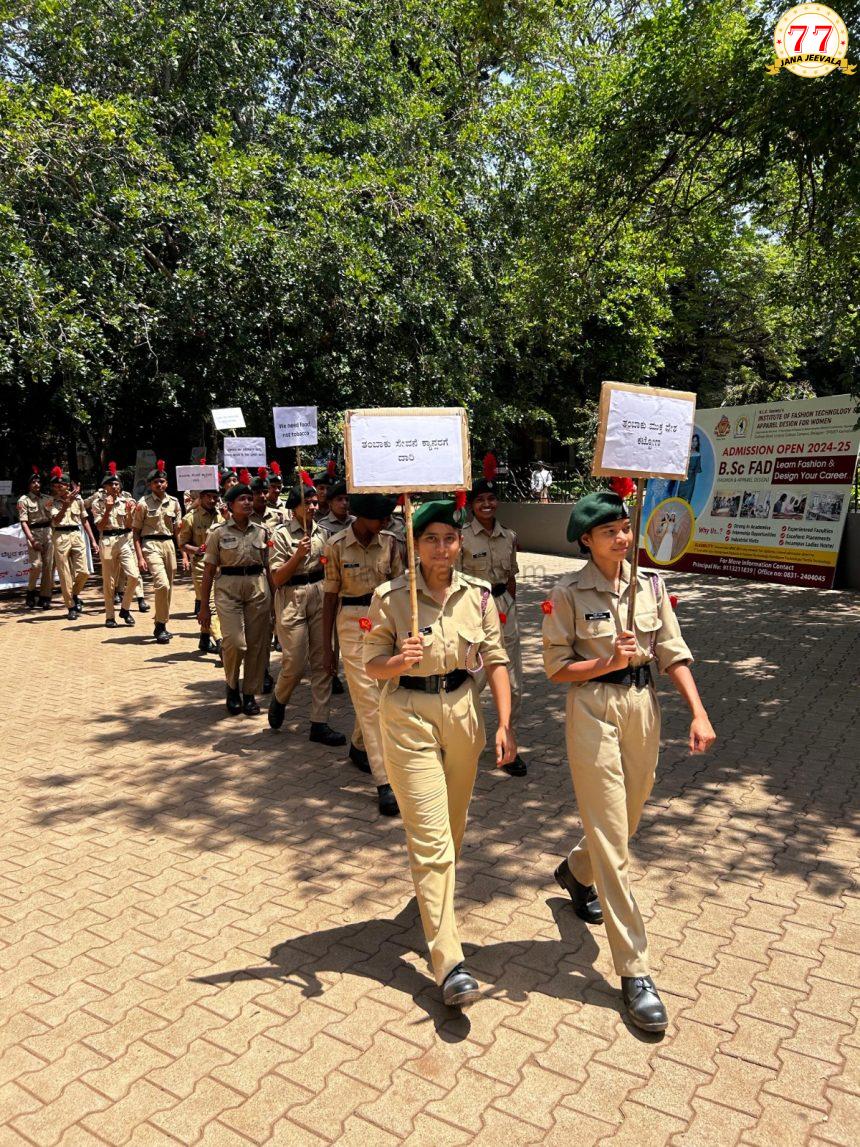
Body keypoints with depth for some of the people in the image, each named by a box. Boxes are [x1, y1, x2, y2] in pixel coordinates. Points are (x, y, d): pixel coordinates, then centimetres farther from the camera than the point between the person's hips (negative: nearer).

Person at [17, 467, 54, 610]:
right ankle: (30, 593, 6)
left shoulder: (47, 498, 12)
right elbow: (23, 522, -7)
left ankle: (45, 597, 8)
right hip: (34, 533, -4)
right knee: (36, 564, -15)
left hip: (49, 532, 4)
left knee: (49, 565, 0)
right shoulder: (24, 500, 0)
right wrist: (32, 540, -16)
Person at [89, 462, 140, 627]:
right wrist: (108, 509, -17)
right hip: (107, 542, -1)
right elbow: (100, 526, -6)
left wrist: (129, 511, -15)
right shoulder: (98, 503, 2)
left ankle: (125, 608, 7)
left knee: (134, 576, -13)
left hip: (124, 540, 1)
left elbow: (129, 525, 2)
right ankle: (110, 616, 14)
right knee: (109, 581, 3)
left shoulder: (126, 501, 6)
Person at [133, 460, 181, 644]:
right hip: (151, 544, -5)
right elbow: (136, 532, -2)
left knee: (168, 588, 9)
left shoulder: (174, 502, 9)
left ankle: (161, 625, 24)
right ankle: (160, 625, -5)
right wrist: (140, 557, -9)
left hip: (169, 544, 5)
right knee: (162, 584, -19)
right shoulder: (143, 503, -2)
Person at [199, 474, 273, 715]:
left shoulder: (261, 531, 9)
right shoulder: (218, 532, 1)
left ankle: (250, 694, 17)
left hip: (258, 588, 3)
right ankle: (232, 687, 14)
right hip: (228, 588, -3)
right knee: (235, 642, -14)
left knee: (257, 644, 2)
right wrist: (204, 606, -1)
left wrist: (273, 598, 10)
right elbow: (209, 570, 1)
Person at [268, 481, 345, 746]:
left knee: (322, 661, 2)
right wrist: (299, 555, -20)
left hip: (320, 597, 5)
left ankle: (319, 724, 8)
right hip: (292, 599, -5)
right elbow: (277, 579, -10)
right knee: (295, 663, -5)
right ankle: (279, 699, 28)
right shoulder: (282, 533, -5)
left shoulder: (321, 532, 11)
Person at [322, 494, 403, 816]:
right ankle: (384, 783, -6)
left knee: (378, 692, 14)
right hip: (353, 623, -4)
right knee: (368, 699, -6)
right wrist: (327, 646, 0)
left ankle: (358, 746, 44)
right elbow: (330, 596, -1)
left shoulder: (389, 542, 2)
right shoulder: (337, 545, -5)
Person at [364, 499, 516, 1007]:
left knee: (453, 826, 19)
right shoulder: (391, 597, -10)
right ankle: (449, 961, -1)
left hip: (462, 711, 4)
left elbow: (496, 660, 0)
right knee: (430, 835, -6)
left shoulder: (478, 594, -2)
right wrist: (399, 661, -27)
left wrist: (505, 723, -8)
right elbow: (372, 664, -5)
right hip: (409, 717, -4)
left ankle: (433, 901, 47)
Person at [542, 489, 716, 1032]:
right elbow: (557, 668, -7)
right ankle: (635, 971, 9)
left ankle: (575, 870, 53)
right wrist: (610, 662, -20)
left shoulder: (651, 585, 2)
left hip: (644, 707, 5)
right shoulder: (568, 593, -9)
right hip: (594, 711, -5)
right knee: (611, 840, -1)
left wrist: (699, 713, -9)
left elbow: (674, 654, 2)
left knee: (626, 821, 19)